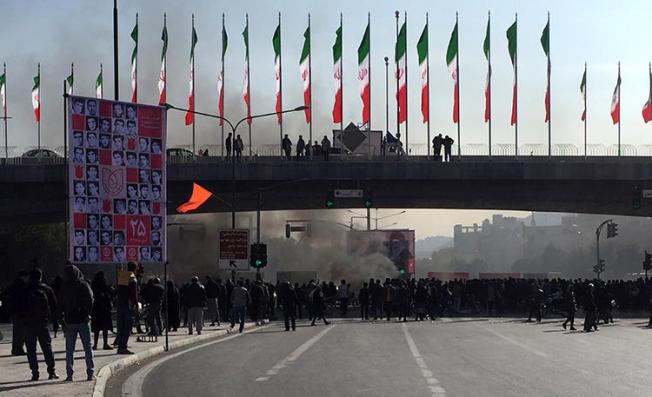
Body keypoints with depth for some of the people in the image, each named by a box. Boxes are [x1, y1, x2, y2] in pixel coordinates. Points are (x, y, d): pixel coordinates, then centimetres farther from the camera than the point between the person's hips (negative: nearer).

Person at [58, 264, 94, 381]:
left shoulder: (64, 288, -1)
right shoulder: (83, 285, -7)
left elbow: (60, 305, 2)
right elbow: (90, 300, -11)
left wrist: (63, 317, 9)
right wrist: (87, 314, -1)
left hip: (69, 321, 1)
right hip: (83, 320, -1)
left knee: (69, 349, 7)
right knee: (87, 347, 5)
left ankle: (69, 375, 4)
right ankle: (90, 373, 2)